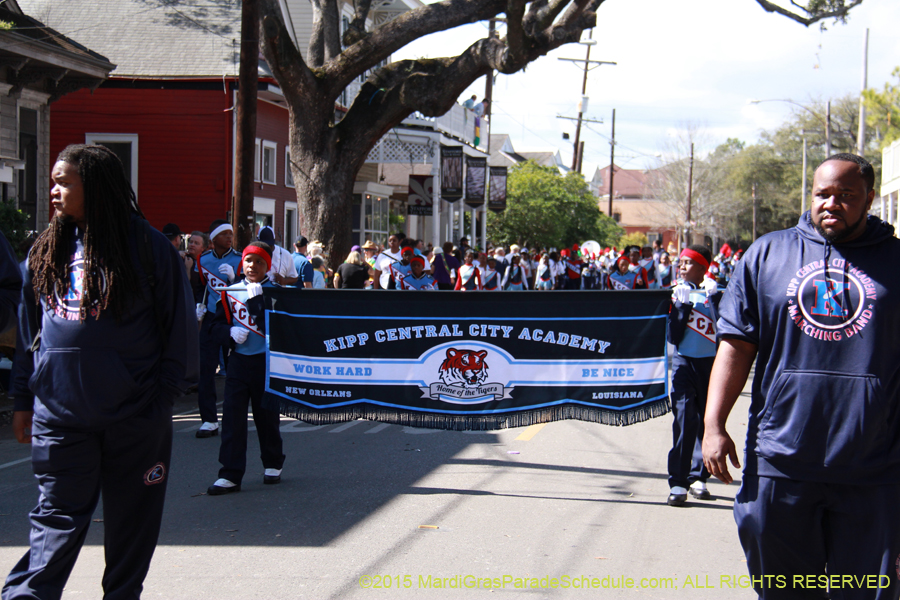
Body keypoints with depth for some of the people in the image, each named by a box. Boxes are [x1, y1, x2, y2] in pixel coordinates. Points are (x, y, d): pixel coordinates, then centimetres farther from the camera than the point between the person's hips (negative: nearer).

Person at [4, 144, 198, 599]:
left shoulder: (146, 246, -4)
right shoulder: (47, 250, 8)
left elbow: (179, 324, -1)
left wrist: (164, 395, -3)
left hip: (134, 417, -2)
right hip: (59, 413, 2)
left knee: (132, 522, 10)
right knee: (58, 516, 1)